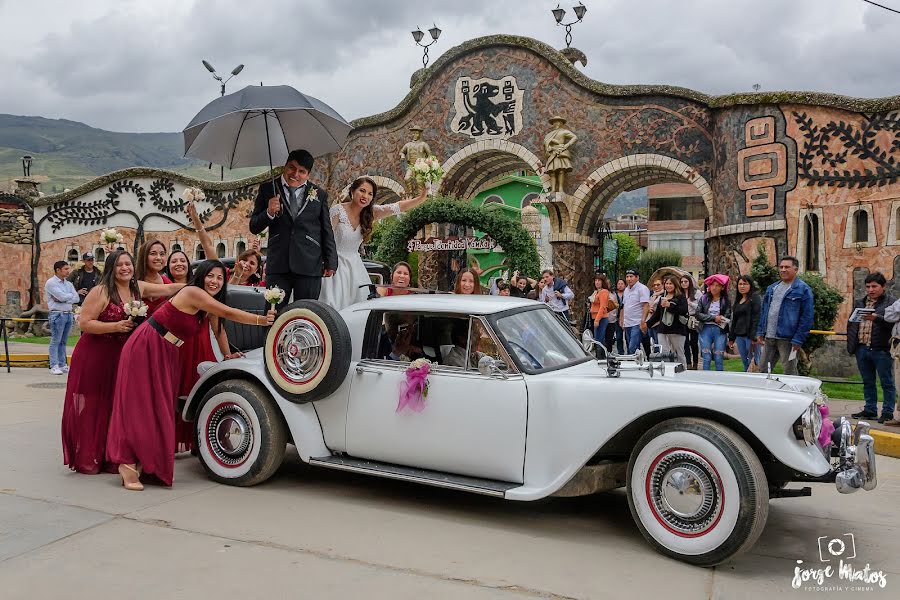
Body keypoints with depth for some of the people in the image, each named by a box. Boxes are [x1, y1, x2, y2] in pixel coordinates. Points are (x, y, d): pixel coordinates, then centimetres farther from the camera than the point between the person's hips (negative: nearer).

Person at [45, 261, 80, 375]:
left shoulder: (68, 283, 16)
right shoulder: (51, 283, -4)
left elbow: (77, 298, 5)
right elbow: (62, 296, -16)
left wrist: (64, 299, -8)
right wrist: (71, 295, 3)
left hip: (68, 314, 6)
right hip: (57, 314, -6)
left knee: (63, 341, 9)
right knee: (55, 341, -5)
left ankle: (62, 365, 13)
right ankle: (54, 366, -4)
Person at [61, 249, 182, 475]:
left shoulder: (139, 288, 6)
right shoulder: (101, 292, -12)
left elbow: (169, 289, 10)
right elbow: (84, 323, -15)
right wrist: (116, 326, -19)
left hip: (121, 357, 6)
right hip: (93, 357, -5)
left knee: (115, 407, 7)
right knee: (90, 408, 1)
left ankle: (109, 458, 17)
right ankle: (86, 460, 12)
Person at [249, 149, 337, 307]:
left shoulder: (319, 194, 10)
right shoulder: (268, 189, 9)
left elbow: (327, 232, 12)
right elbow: (254, 228, 8)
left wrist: (331, 262, 7)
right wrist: (269, 213, -11)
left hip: (309, 266, 0)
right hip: (277, 265, 0)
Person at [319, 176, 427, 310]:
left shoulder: (371, 213, 0)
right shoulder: (337, 210, -13)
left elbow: (399, 206, -11)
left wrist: (421, 198, -25)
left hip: (355, 266, 5)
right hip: (336, 264, -5)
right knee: (333, 308, -10)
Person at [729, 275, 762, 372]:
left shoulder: (755, 298, -4)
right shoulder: (738, 300, 19)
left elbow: (757, 318, -13)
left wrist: (754, 337, -19)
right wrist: (731, 337, 18)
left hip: (750, 335, -7)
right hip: (739, 335, 7)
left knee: (753, 362, -7)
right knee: (745, 363, 10)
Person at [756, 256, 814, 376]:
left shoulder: (803, 289, -7)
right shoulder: (772, 288, 15)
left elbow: (807, 317, -12)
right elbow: (763, 311, 19)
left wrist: (798, 340, -16)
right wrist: (760, 332, 11)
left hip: (787, 339, -7)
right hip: (769, 338, 7)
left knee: (790, 373, 2)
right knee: (762, 371, 11)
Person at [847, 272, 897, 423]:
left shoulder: (892, 302, -2)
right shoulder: (860, 302, 16)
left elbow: (893, 322, -16)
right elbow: (851, 323, 20)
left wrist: (876, 318, -29)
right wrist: (851, 344, 11)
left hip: (882, 350, -6)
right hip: (862, 348, 6)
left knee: (887, 382, 3)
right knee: (868, 382, 14)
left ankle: (888, 412, 10)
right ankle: (870, 410, 23)